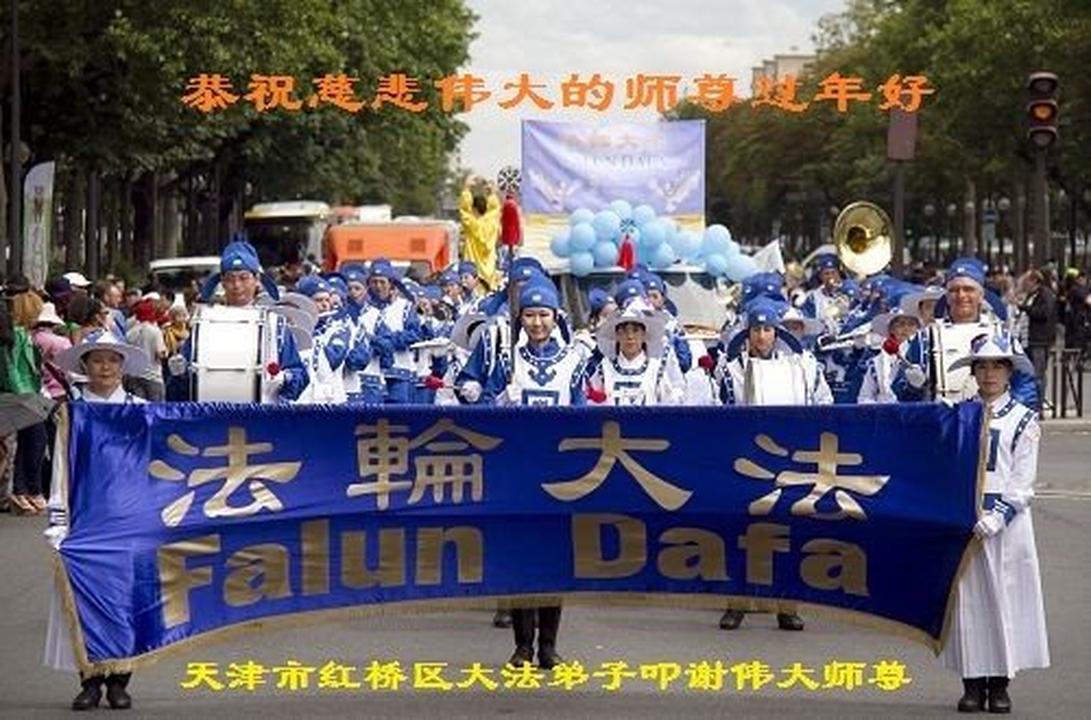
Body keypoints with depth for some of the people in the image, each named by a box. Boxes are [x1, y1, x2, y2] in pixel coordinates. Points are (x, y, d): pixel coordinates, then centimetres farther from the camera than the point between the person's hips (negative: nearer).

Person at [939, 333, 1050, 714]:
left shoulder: (1023, 420, 3)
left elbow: (1022, 482, -3)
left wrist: (996, 517, -14)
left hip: (1006, 521, -2)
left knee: (1005, 596, -1)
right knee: (967, 600, 1)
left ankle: (1000, 685, 6)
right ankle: (973, 684, 7)